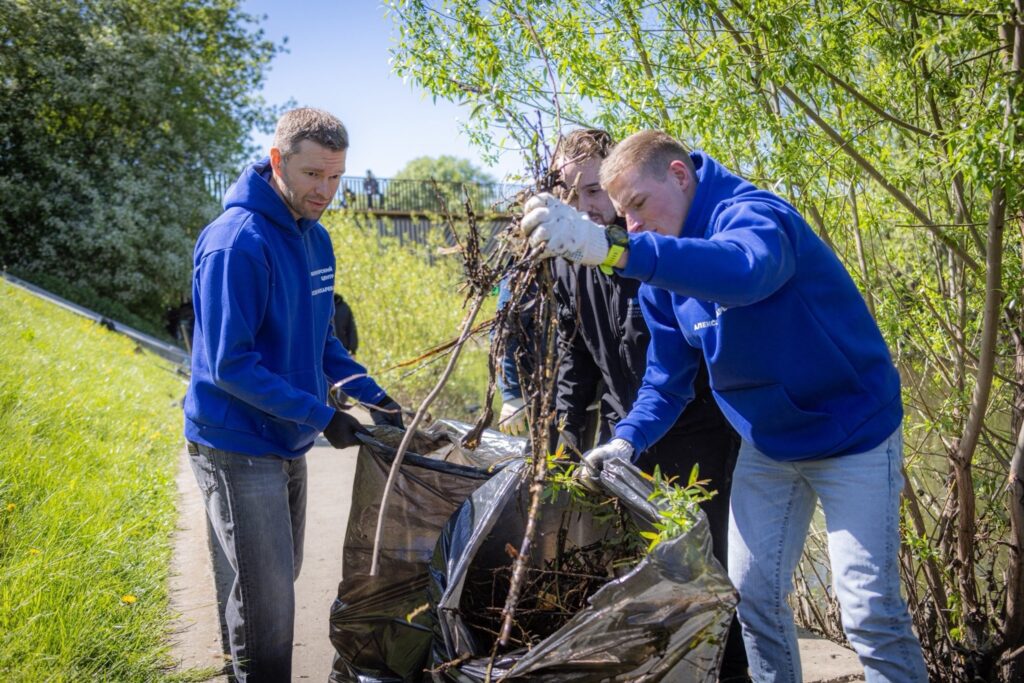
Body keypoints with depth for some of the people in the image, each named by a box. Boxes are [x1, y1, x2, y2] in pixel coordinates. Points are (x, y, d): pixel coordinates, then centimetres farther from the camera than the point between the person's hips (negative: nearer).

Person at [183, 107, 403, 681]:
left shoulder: (317, 239, 5)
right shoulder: (238, 243, -22)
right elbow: (229, 364, -24)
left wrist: (370, 393, 1)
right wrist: (320, 416, -23)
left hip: (288, 442, 8)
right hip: (239, 448, -8)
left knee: (281, 578, 20)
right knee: (268, 597, -2)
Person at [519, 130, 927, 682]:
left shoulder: (753, 214, -25)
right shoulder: (663, 276, 0)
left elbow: (744, 270, -50)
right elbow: (667, 377, 5)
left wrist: (613, 249, -62)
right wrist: (628, 439, -14)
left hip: (851, 433, -7)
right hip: (767, 444, 7)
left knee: (869, 610, -6)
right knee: (751, 594, 10)